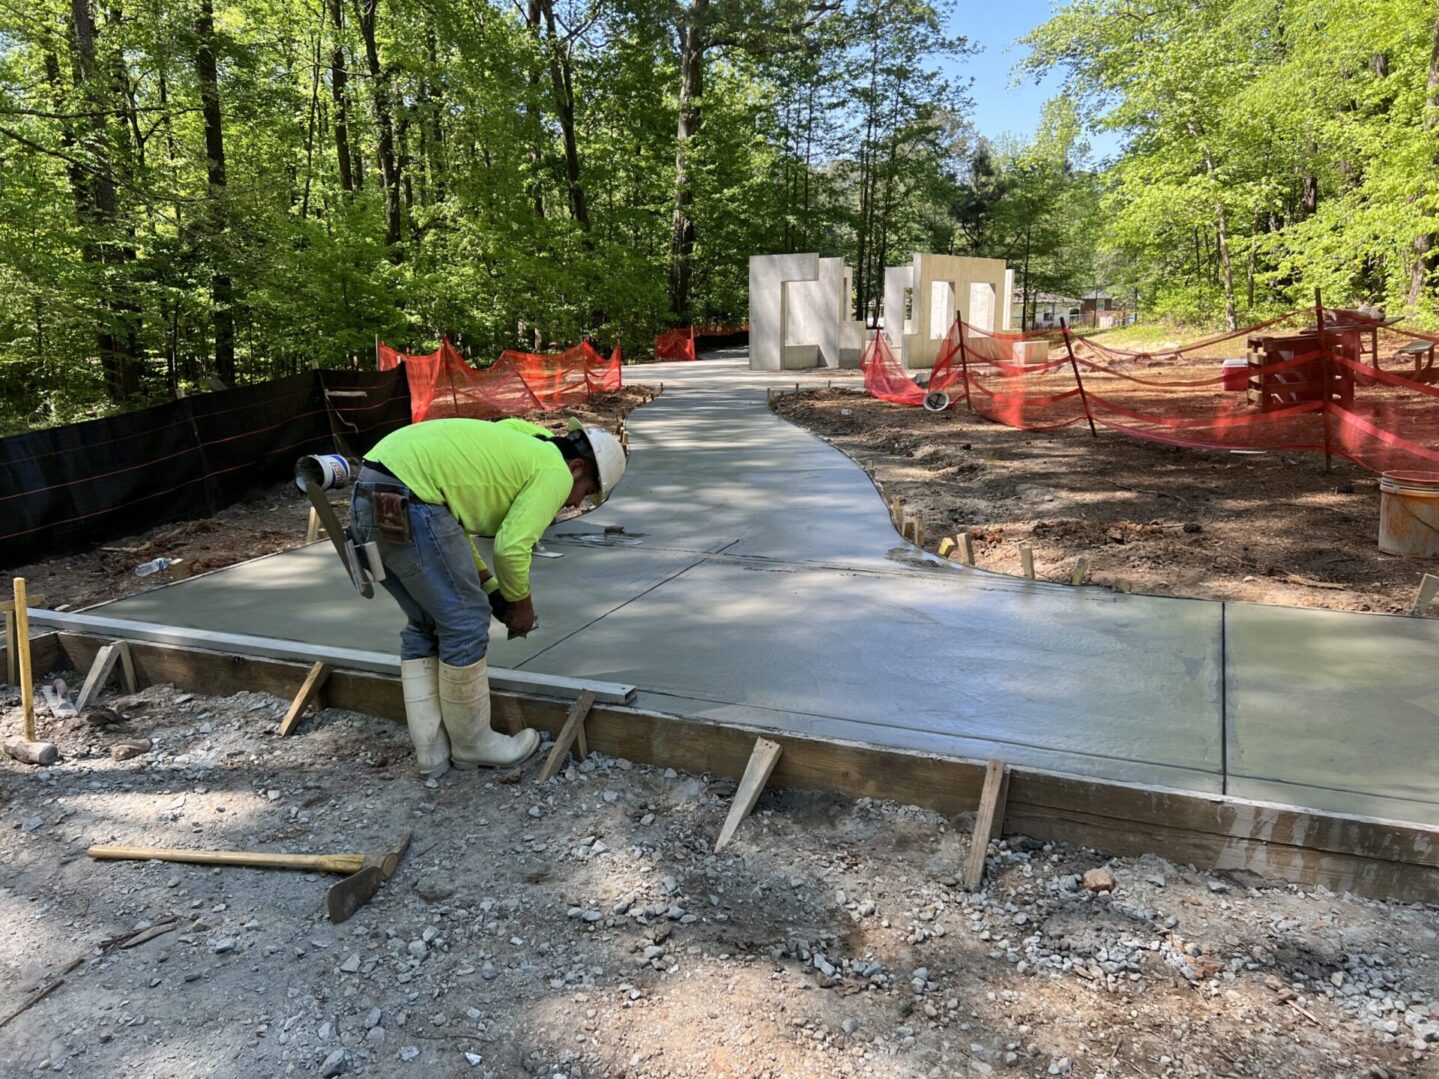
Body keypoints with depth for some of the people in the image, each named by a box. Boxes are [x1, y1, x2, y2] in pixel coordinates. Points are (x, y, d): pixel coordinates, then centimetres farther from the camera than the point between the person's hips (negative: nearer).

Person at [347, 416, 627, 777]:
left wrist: (490, 587, 25)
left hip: (371, 497, 10)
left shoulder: (515, 449, 28)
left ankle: (431, 751, 24)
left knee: (425, 625, 19)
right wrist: (521, 602, 11)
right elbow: (512, 547, -7)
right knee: (465, 624, 3)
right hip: (406, 503, -10)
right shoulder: (555, 472, 1)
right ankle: (472, 744, 19)